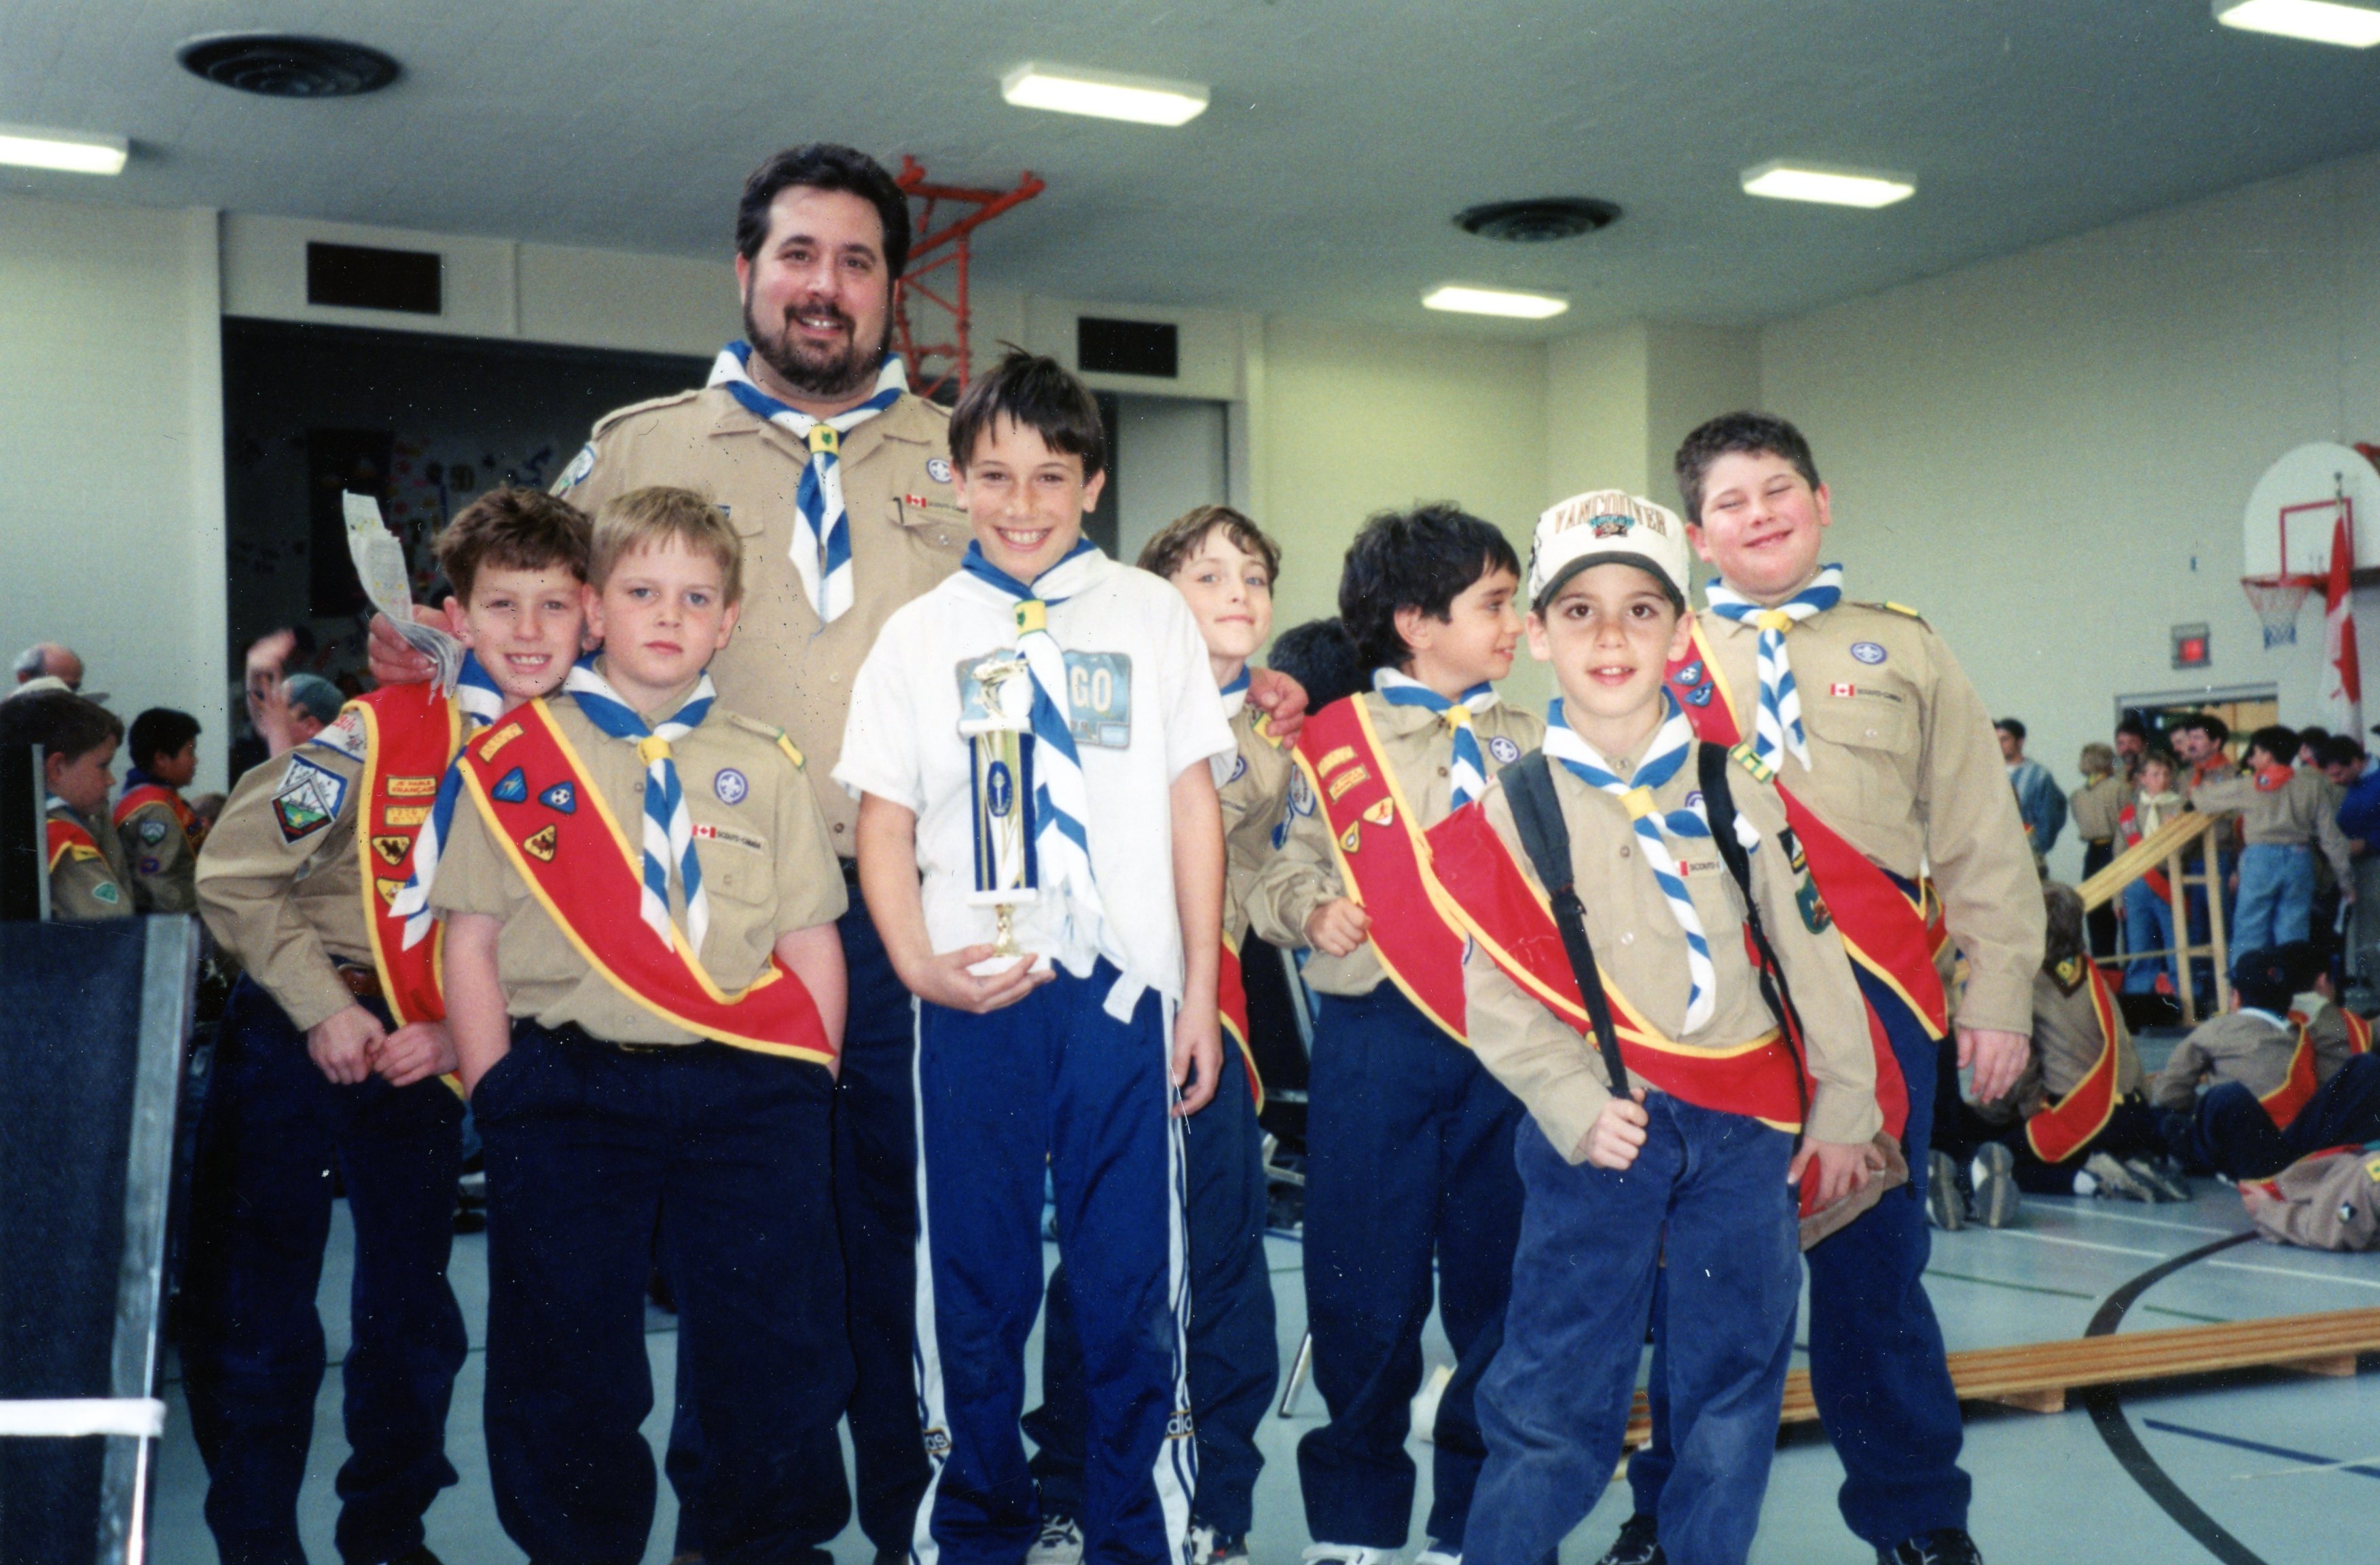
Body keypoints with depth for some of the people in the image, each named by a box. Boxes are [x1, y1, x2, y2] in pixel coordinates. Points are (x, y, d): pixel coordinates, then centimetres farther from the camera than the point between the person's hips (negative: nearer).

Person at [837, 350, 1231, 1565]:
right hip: (972, 997, 1)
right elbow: (884, 824, 6)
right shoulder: (919, 635, 9)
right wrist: (918, 963, -10)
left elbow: (1192, 805, 7)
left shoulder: (1150, 614, 8)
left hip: (1122, 986, -1)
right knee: (972, 1278, 8)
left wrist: (1202, 990, 3)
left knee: (1131, 1276, 3)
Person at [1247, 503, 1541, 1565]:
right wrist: (1312, 911, -15)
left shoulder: (1530, 745, 12)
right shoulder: (1332, 743, 3)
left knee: (1501, 1288, 7)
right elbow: (1279, 879, 5)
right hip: (1377, 1042, -2)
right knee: (1364, 1289, 2)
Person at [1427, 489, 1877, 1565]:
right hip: (1603, 1130, -3)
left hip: (1745, 1125, 3)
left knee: (1737, 1377, 11)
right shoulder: (1509, 810, -2)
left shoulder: (1736, 792, 5)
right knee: (1558, 1393, 1)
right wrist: (1575, 1105, -17)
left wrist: (1842, 1105, 7)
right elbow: (1496, 994, -5)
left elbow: (1810, 952, 9)